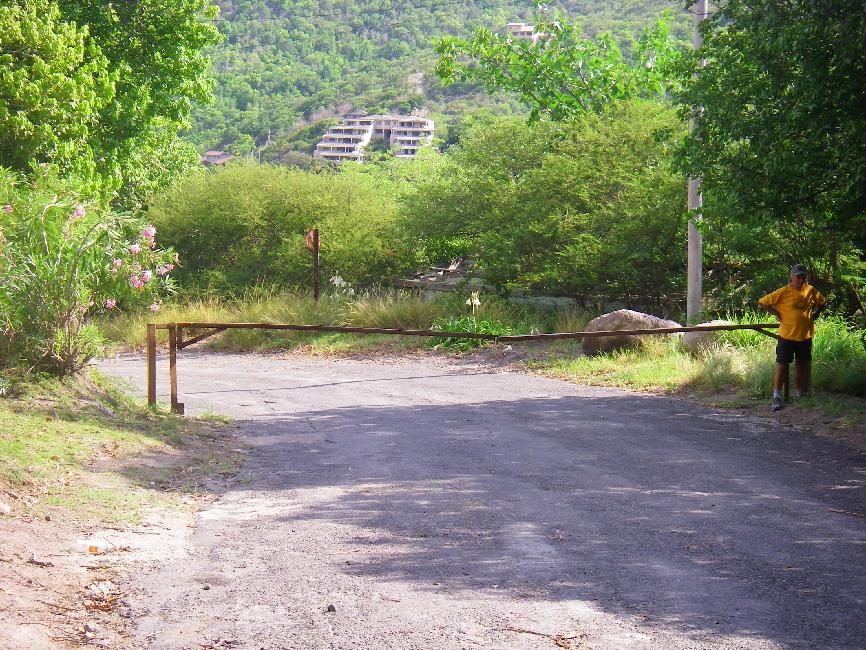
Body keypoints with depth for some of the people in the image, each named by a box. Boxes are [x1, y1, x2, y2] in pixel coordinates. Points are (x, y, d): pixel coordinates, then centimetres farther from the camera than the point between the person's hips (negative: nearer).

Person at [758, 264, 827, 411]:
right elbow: (763, 302, -9)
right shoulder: (783, 292, -12)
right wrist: (777, 313, -8)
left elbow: (822, 303, 21)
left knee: (802, 366, 14)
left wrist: (815, 314, 7)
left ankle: (800, 394, 28)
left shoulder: (811, 290, 2)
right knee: (782, 365, -5)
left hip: (805, 336, 5)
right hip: (787, 336, -5)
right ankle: (776, 396, -3)